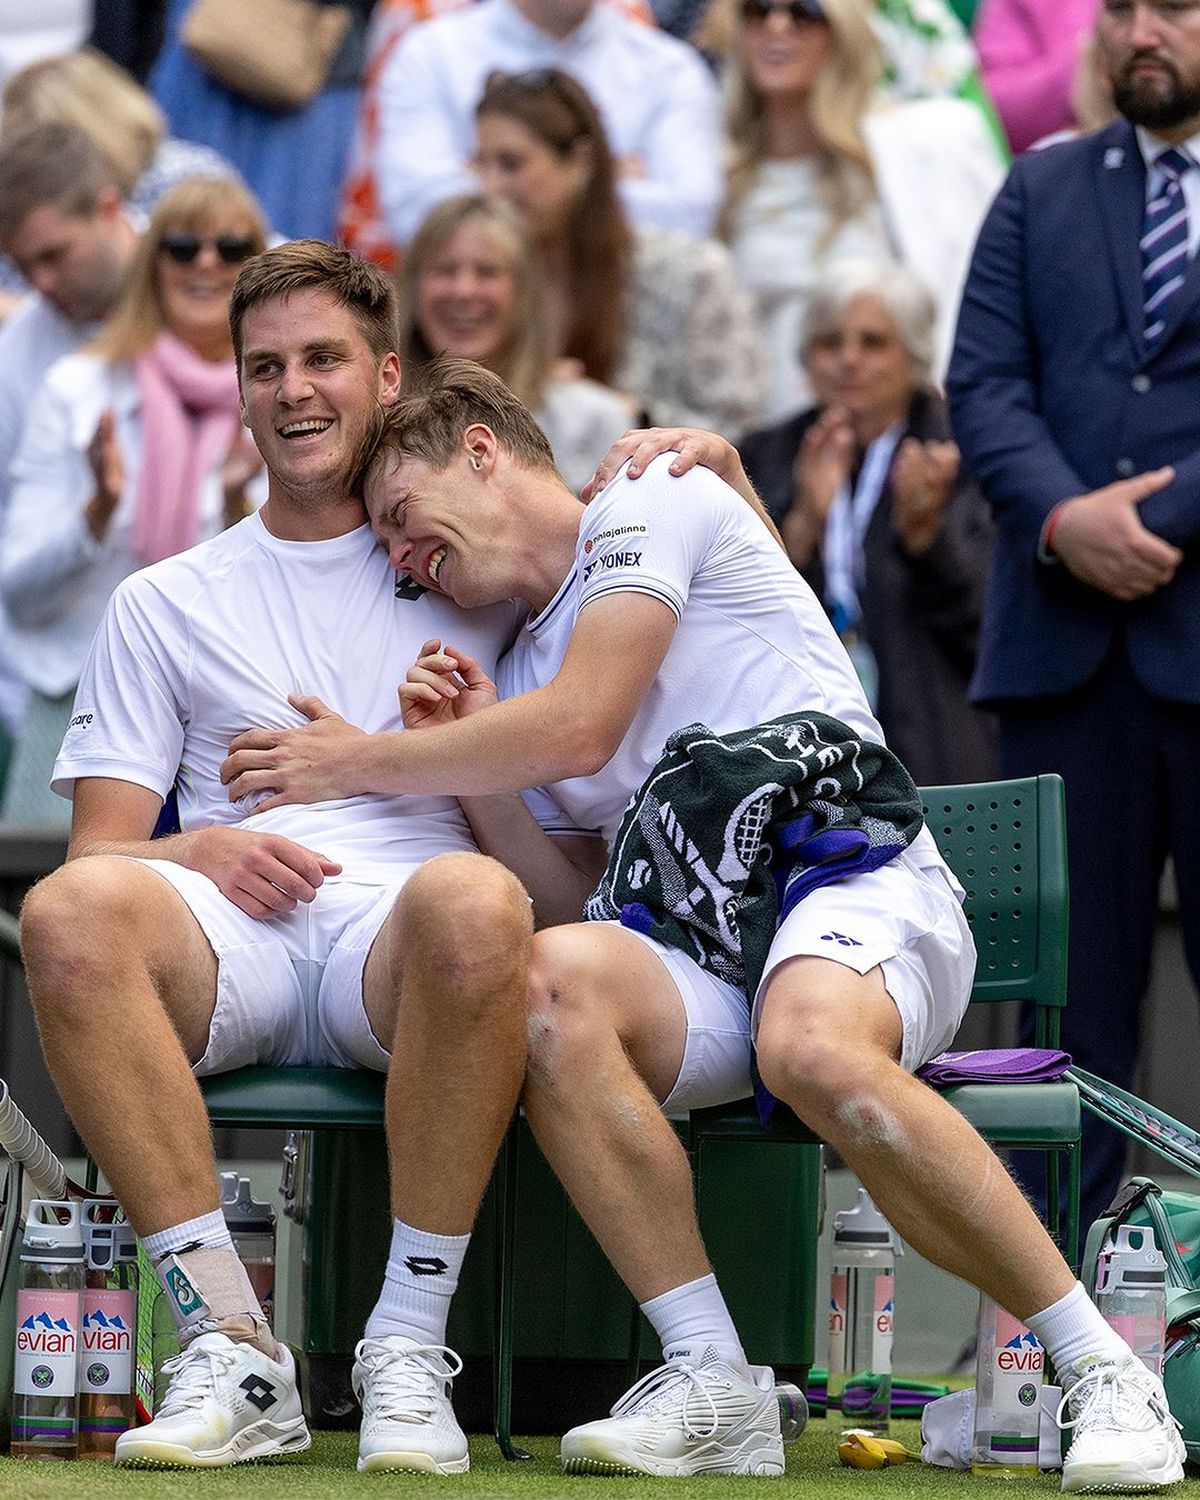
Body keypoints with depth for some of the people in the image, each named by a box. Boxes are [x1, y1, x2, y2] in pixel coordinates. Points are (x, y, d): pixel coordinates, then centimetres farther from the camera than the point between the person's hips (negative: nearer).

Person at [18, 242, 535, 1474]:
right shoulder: (164, 604, 24)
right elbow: (100, 846, 16)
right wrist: (202, 850, -7)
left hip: (398, 949, -1)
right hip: (227, 945, 1)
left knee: (474, 900, -40)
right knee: (73, 910, -35)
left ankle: (408, 1349, -31)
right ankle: (228, 1346, -32)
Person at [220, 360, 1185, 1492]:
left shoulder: (655, 505, 8)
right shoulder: (517, 671, 28)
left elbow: (580, 730, -5)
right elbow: (569, 904, 23)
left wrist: (362, 763, 5)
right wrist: (472, 772, 9)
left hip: (852, 883, -5)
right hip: (696, 956, 6)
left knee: (810, 1045, -41)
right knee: (552, 979, -30)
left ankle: (1104, 1376, -29)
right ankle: (715, 1392, -34)